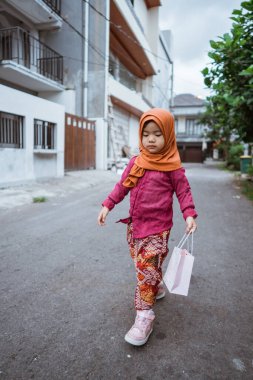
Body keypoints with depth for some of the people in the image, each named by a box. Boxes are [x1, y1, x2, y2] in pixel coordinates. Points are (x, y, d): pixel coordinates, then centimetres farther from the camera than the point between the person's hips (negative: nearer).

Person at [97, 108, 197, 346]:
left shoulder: (172, 166, -8)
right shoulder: (135, 163, 6)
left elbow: (183, 191, -3)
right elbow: (122, 186, 11)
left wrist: (189, 215, -15)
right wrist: (107, 206, 5)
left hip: (157, 228, -6)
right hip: (135, 225, 6)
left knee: (147, 269, -8)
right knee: (144, 265, 19)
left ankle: (144, 316, 3)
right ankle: (158, 289, 46)